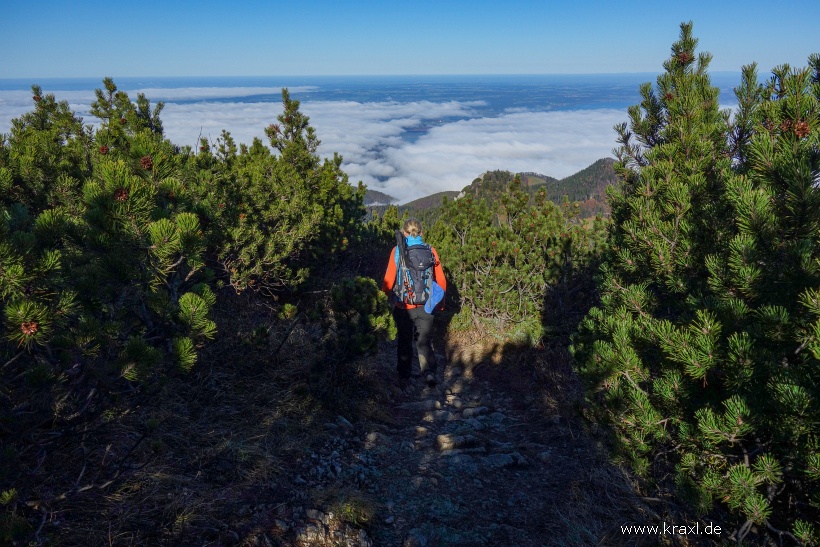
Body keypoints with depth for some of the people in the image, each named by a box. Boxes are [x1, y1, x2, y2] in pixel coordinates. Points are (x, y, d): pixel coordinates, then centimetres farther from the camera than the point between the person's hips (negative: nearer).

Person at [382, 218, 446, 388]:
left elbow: (389, 280, -9)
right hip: (425, 305, 1)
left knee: (404, 341, 16)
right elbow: (441, 280, -2)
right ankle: (429, 371, -9)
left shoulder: (397, 251, -9)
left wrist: (388, 294, 9)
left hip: (403, 306, 0)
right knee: (425, 340, 12)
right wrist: (439, 300, 12)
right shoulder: (430, 251, -5)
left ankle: (404, 377, 24)